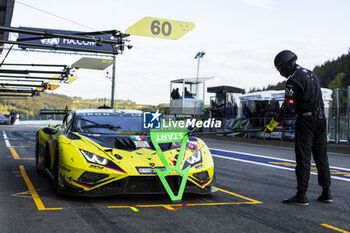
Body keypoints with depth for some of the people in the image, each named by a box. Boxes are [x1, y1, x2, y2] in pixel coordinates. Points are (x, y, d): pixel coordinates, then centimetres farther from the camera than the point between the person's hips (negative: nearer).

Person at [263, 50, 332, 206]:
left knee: (303, 158, -5)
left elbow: (288, 107, -17)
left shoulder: (293, 80, -12)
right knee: (321, 156, 12)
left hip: (306, 121, -8)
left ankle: (301, 195, -3)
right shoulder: (311, 74, 16)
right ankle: (326, 193, 16)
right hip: (321, 119, 8)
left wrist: (272, 124, -13)